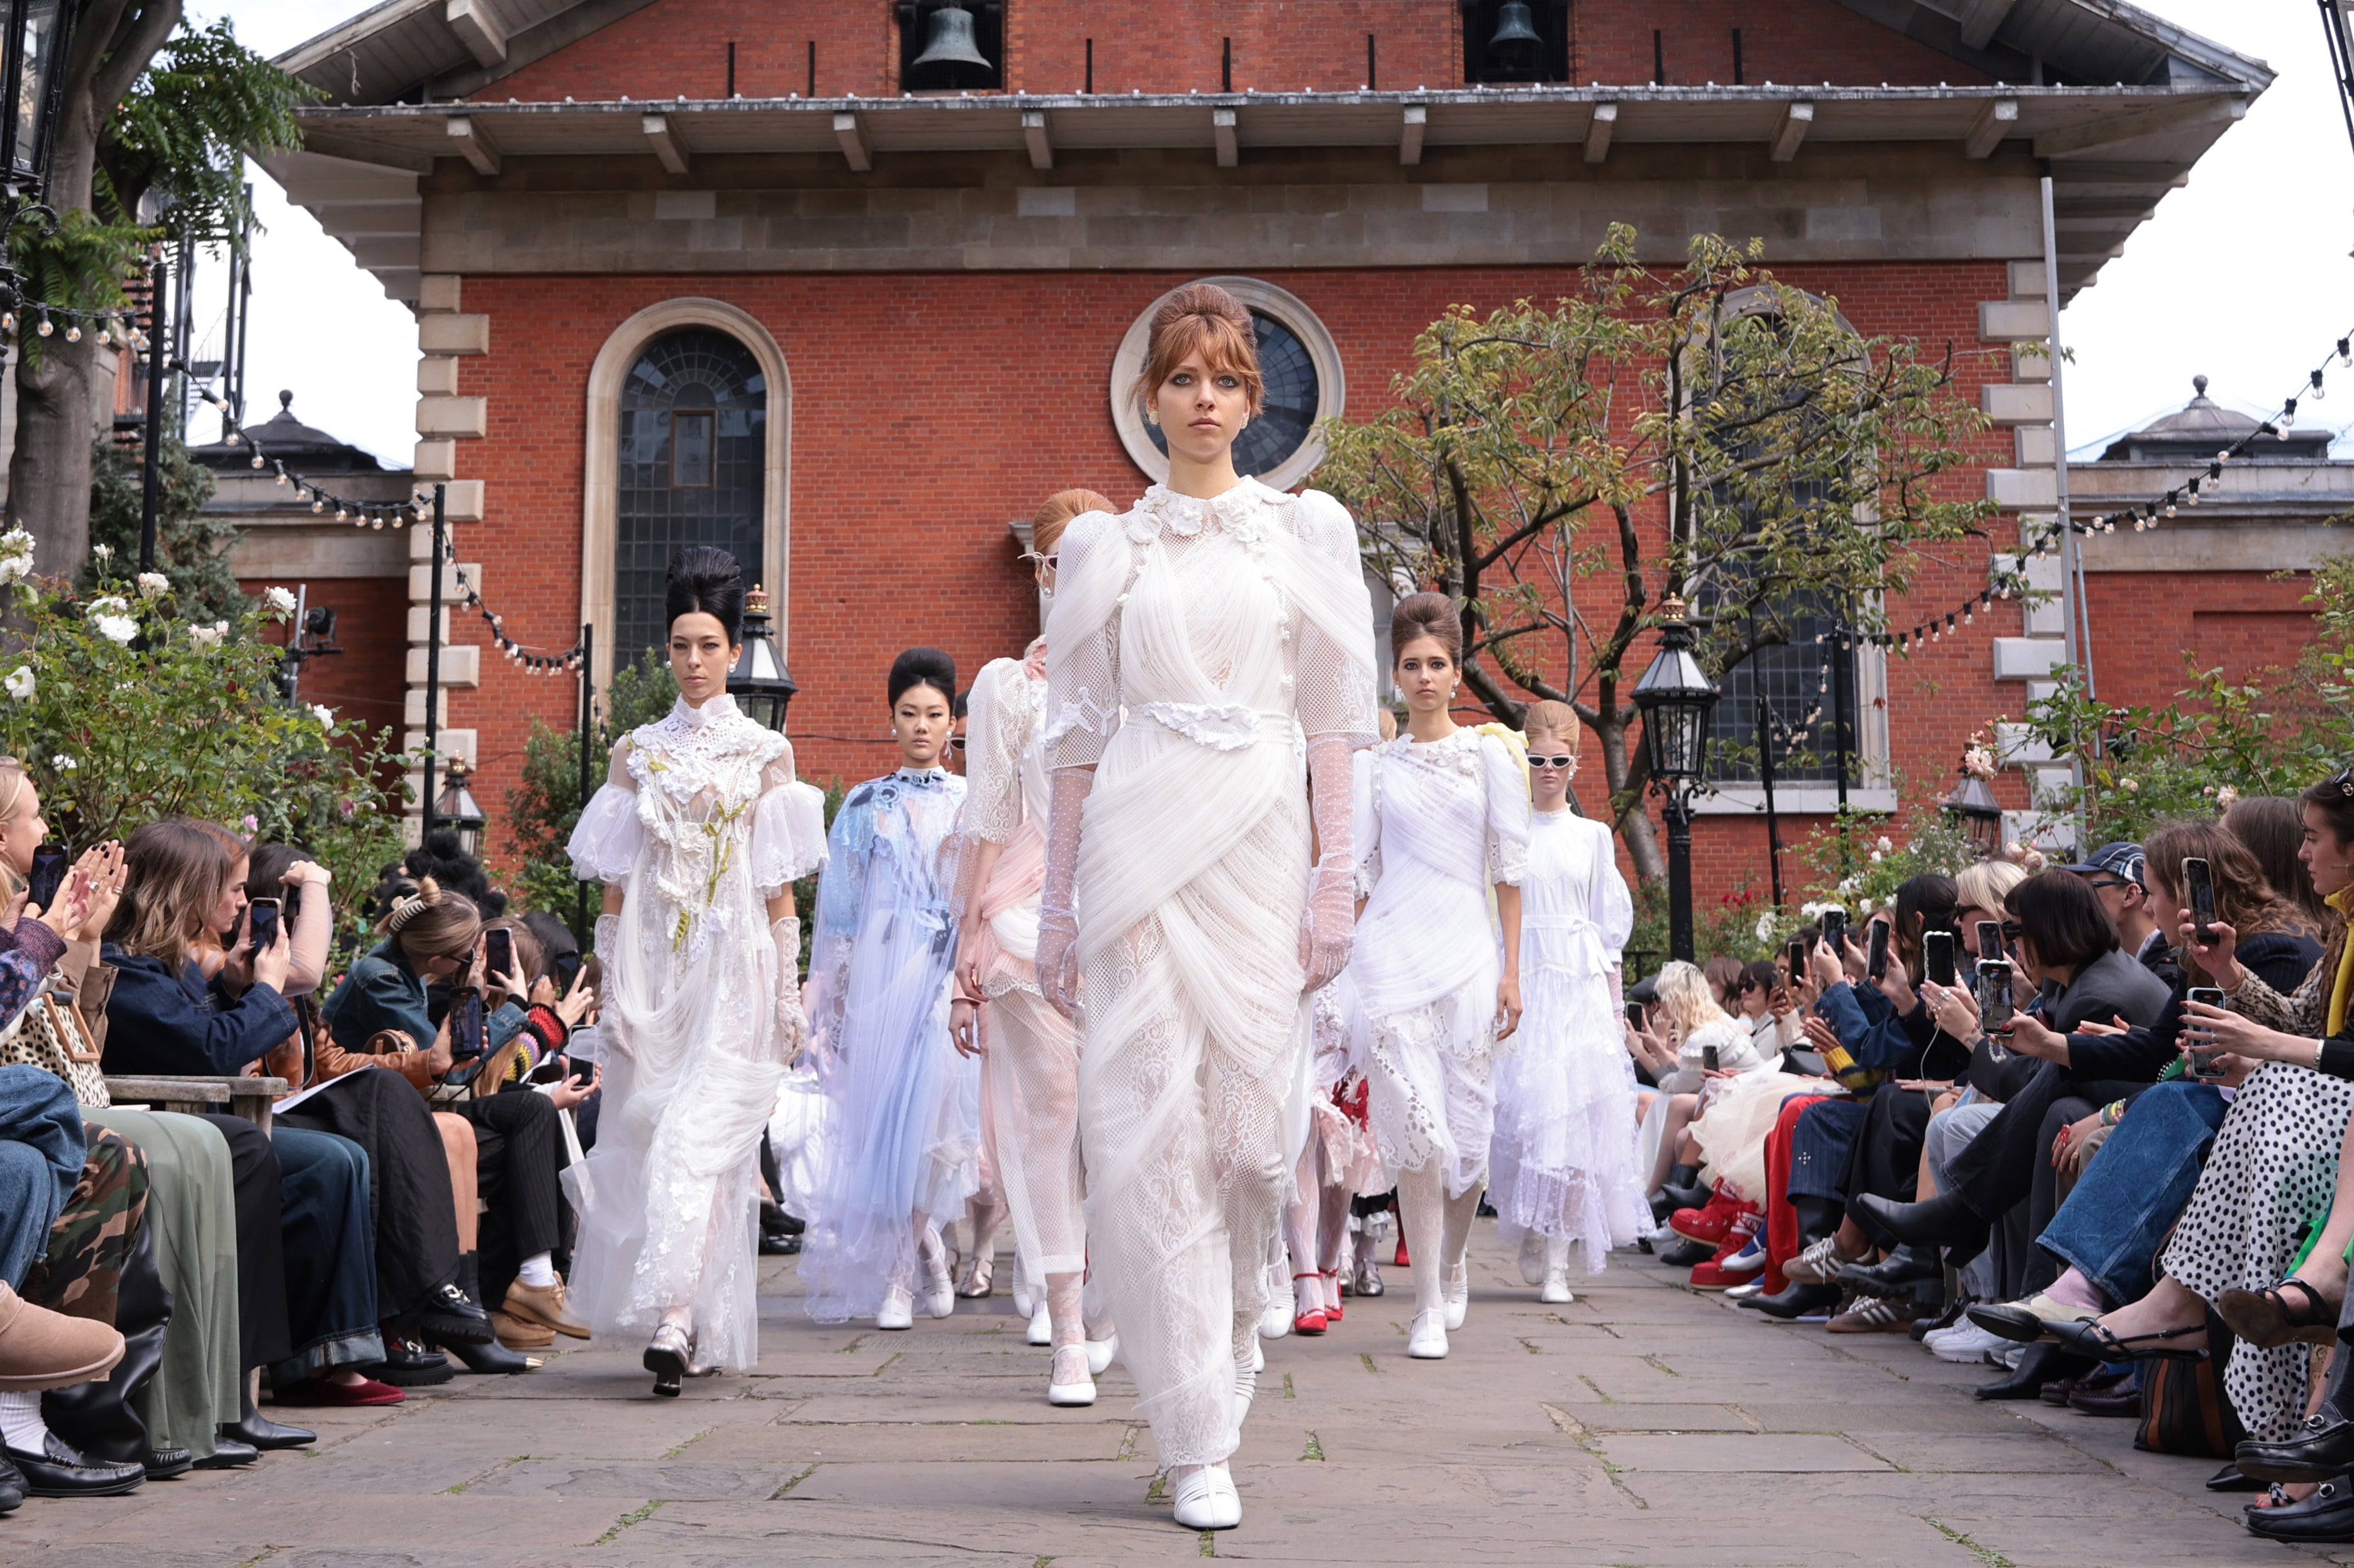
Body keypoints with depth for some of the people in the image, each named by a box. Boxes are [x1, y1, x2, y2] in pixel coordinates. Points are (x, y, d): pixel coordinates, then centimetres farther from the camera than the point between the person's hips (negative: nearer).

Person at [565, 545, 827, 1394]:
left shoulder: (766, 755, 4)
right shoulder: (636, 753, 10)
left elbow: (780, 887, 3)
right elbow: (615, 886, 8)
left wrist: (787, 995, -1)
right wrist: (612, 989, 2)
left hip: (733, 972, -3)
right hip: (653, 967, 3)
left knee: (699, 1134, -13)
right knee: (649, 1131, 5)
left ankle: (676, 1318, -17)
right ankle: (701, 1320, 19)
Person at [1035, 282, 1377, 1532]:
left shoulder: (1307, 529, 10)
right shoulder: (1104, 546, 11)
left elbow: (1331, 718, 6)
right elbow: (1081, 735, 10)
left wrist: (1337, 876, -1)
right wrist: (1059, 899, 6)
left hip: (1258, 840, 0)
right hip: (1137, 841, 0)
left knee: (1248, 1115, -1)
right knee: (1150, 1118, -6)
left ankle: (1226, 1344, 26)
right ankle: (1198, 1439, 0)